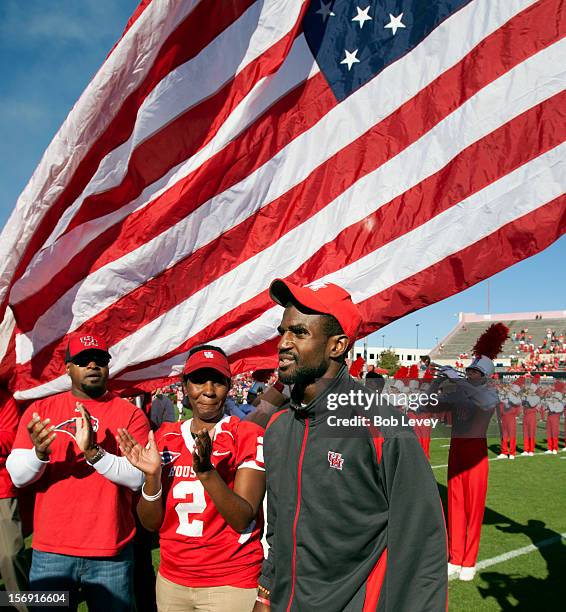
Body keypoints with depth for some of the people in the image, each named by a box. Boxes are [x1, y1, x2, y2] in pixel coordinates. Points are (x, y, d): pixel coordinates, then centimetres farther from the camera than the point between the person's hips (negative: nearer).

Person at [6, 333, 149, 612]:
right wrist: (39, 453, -22)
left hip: (112, 553, -1)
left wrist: (93, 452, -25)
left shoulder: (130, 414, -3)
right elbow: (18, 476, -2)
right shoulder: (41, 409, 3)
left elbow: (138, 477, -12)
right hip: (50, 552, 1)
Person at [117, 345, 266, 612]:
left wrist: (206, 471, -31)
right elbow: (151, 523, 1)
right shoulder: (164, 438, 1)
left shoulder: (249, 436, -11)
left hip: (231, 584, -4)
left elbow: (242, 520, -18)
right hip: (171, 580, 4)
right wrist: (153, 475, -17)